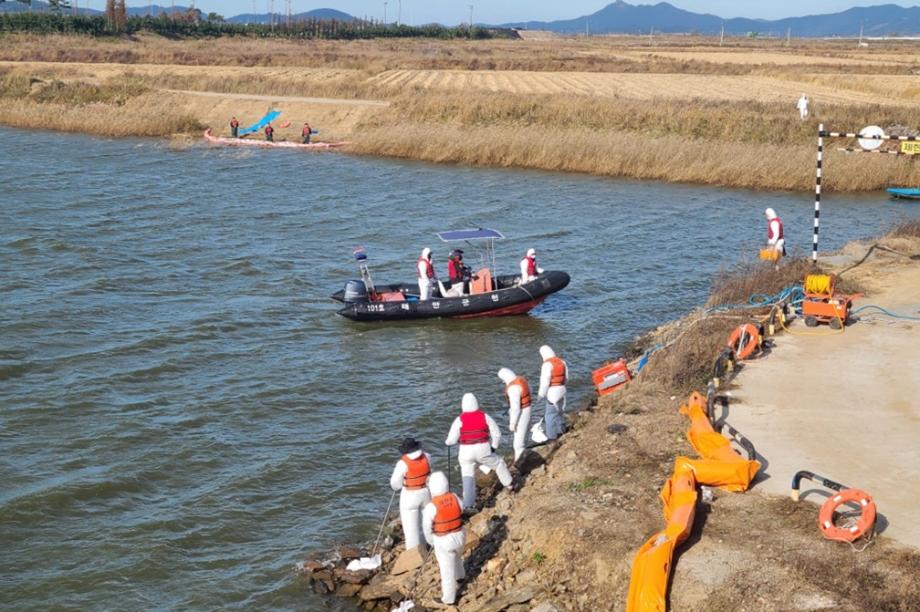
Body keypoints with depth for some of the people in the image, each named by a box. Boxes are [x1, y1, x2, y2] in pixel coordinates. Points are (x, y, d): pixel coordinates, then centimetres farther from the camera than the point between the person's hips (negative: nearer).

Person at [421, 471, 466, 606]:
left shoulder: (431, 507, -26)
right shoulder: (455, 498, -15)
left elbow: (427, 528, -13)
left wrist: (431, 542, 6)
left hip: (444, 541, -4)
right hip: (459, 536, 4)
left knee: (447, 570, 13)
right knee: (457, 556, 35)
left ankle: (449, 598, 29)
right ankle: (459, 576, 61)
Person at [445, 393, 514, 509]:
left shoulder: (459, 420, -8)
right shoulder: (485, 417, -4)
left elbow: (451, 440, -4)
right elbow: (497, 434, 3)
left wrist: (447, 442, 20)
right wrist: (493, 447, 17)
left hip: (466, 453, 0)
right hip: (483, 451, 1)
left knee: (468, 476, 10)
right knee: (498, 463, 25)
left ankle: (468, 504, 6)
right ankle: (509, 484, 39)